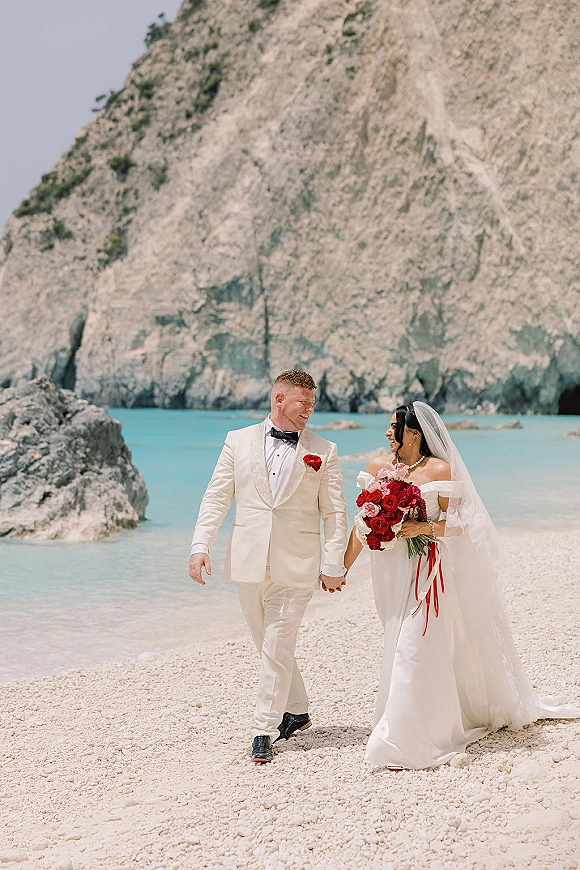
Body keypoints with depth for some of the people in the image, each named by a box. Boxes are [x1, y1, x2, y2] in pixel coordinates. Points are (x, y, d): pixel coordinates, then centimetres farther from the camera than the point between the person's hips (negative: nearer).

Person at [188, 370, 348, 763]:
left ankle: (264, 731, 5)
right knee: (269, 645, 14)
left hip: (296, 567, -3)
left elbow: (335, 513, 1)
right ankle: (296, 712, 33)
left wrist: (333, 565, -4)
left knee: (277, 647, -4)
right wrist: (201, 545, -5)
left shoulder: (324, 451, 3)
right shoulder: (238, 441, 6)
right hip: (249, 563, 3)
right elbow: (216, 497, 5)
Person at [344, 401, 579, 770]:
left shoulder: (440, 470, -8)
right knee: (402, 642, 12)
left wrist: (425, 527, -24)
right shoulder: (378, 467, 5)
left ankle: (405, 743, 1)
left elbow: (457, 524, -6)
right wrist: (343, 567, 7)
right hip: (391, 570, 5)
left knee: (415, 651, -8)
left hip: (426, 570, -5)